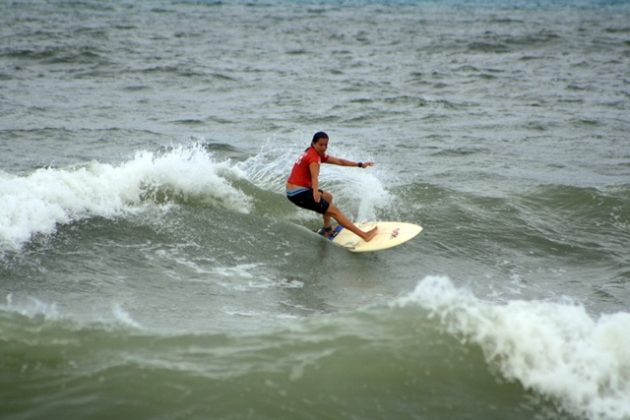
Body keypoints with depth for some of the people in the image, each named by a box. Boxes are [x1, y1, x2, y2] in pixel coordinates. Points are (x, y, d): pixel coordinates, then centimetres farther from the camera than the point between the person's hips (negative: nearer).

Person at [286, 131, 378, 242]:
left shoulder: (318, 154, 12)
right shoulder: (314, 156, -17)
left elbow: (339, 161, 15)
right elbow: (314, 176, -36)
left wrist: (360, 164, 14)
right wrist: (316, 191, -53)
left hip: (295, 190, 10)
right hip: (298, 193, -10)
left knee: (328, 197, 31)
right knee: (334, 211, -10)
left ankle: (327, 229, 30)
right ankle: (364, 235, -12)